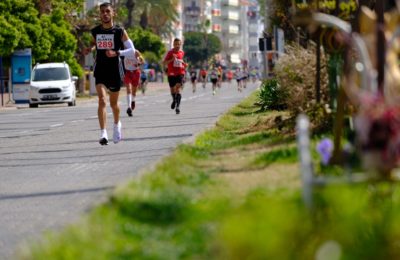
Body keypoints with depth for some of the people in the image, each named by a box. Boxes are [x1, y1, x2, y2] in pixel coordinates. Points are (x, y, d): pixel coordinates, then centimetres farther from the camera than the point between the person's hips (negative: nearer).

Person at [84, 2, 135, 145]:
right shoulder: (95, 31, 4)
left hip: (115, 71, -1)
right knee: (102, 101, -18)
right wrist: (90, 48, 3)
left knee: (114, 103, 15)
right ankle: (103, 134, -26)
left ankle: (117, 124, 46)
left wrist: (117, 53, -21)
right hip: (100, 70, 1)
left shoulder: (120, 32, -5)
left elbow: (132, 50, -6)